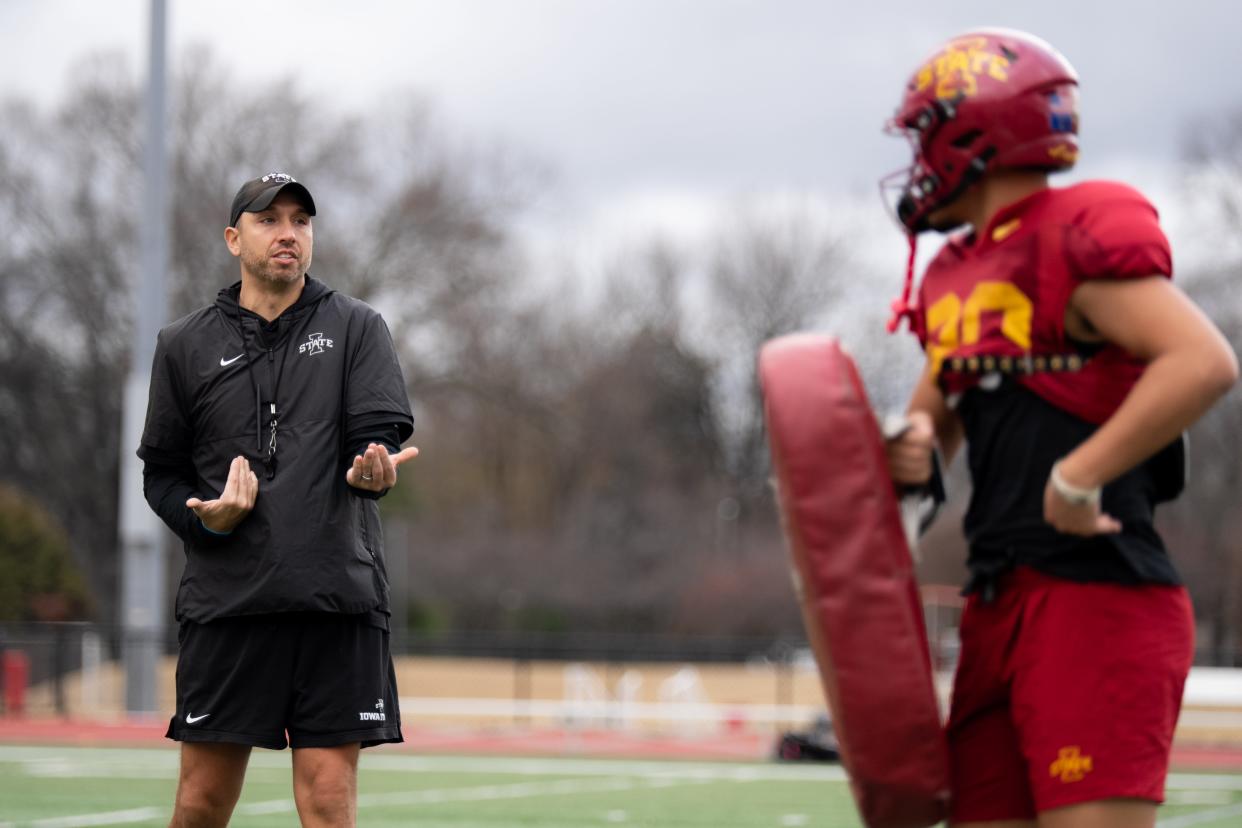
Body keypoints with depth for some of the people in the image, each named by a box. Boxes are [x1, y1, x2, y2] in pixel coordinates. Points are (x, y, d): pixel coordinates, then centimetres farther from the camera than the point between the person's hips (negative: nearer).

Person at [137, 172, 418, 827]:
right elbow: (161, 472, 14)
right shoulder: (185, 346, 11)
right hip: (225, 597, 1)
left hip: (339, 597, -1)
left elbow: (380, 430, -2)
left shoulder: (356, 328, 10)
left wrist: (373, 467, -26)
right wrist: (205, 519, -7)